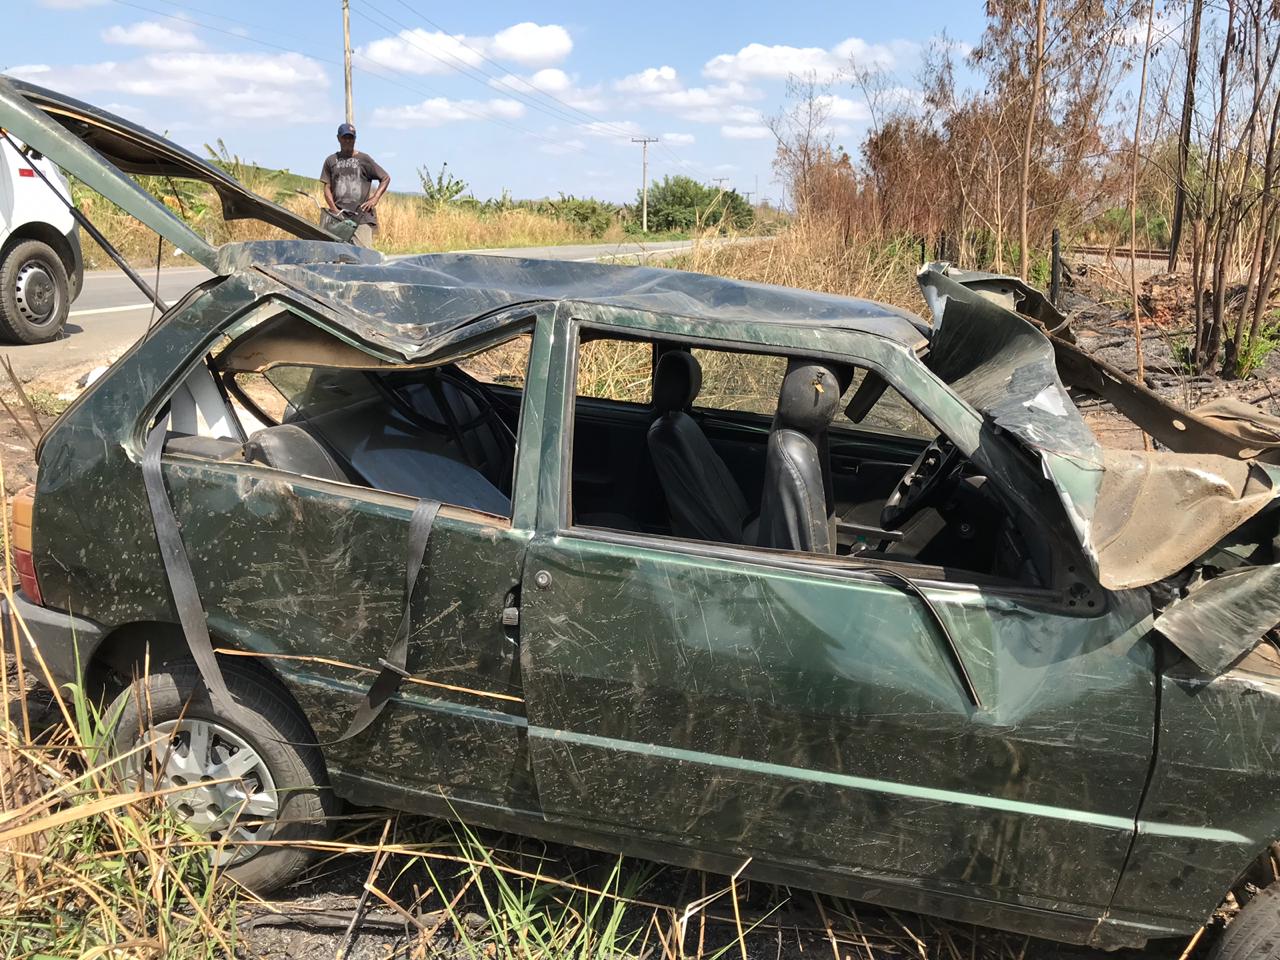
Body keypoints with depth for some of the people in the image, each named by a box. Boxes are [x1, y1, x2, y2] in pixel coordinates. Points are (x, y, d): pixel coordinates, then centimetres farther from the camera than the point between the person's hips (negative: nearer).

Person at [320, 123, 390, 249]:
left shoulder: (364, 159, 9)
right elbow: (327, 188, 11)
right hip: (339, 217, 2)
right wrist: (334, 210, -3)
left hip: (362, 216, -2)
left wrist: (375, 198, -2)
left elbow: (386, 178, 11)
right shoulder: (331, 160, 14)